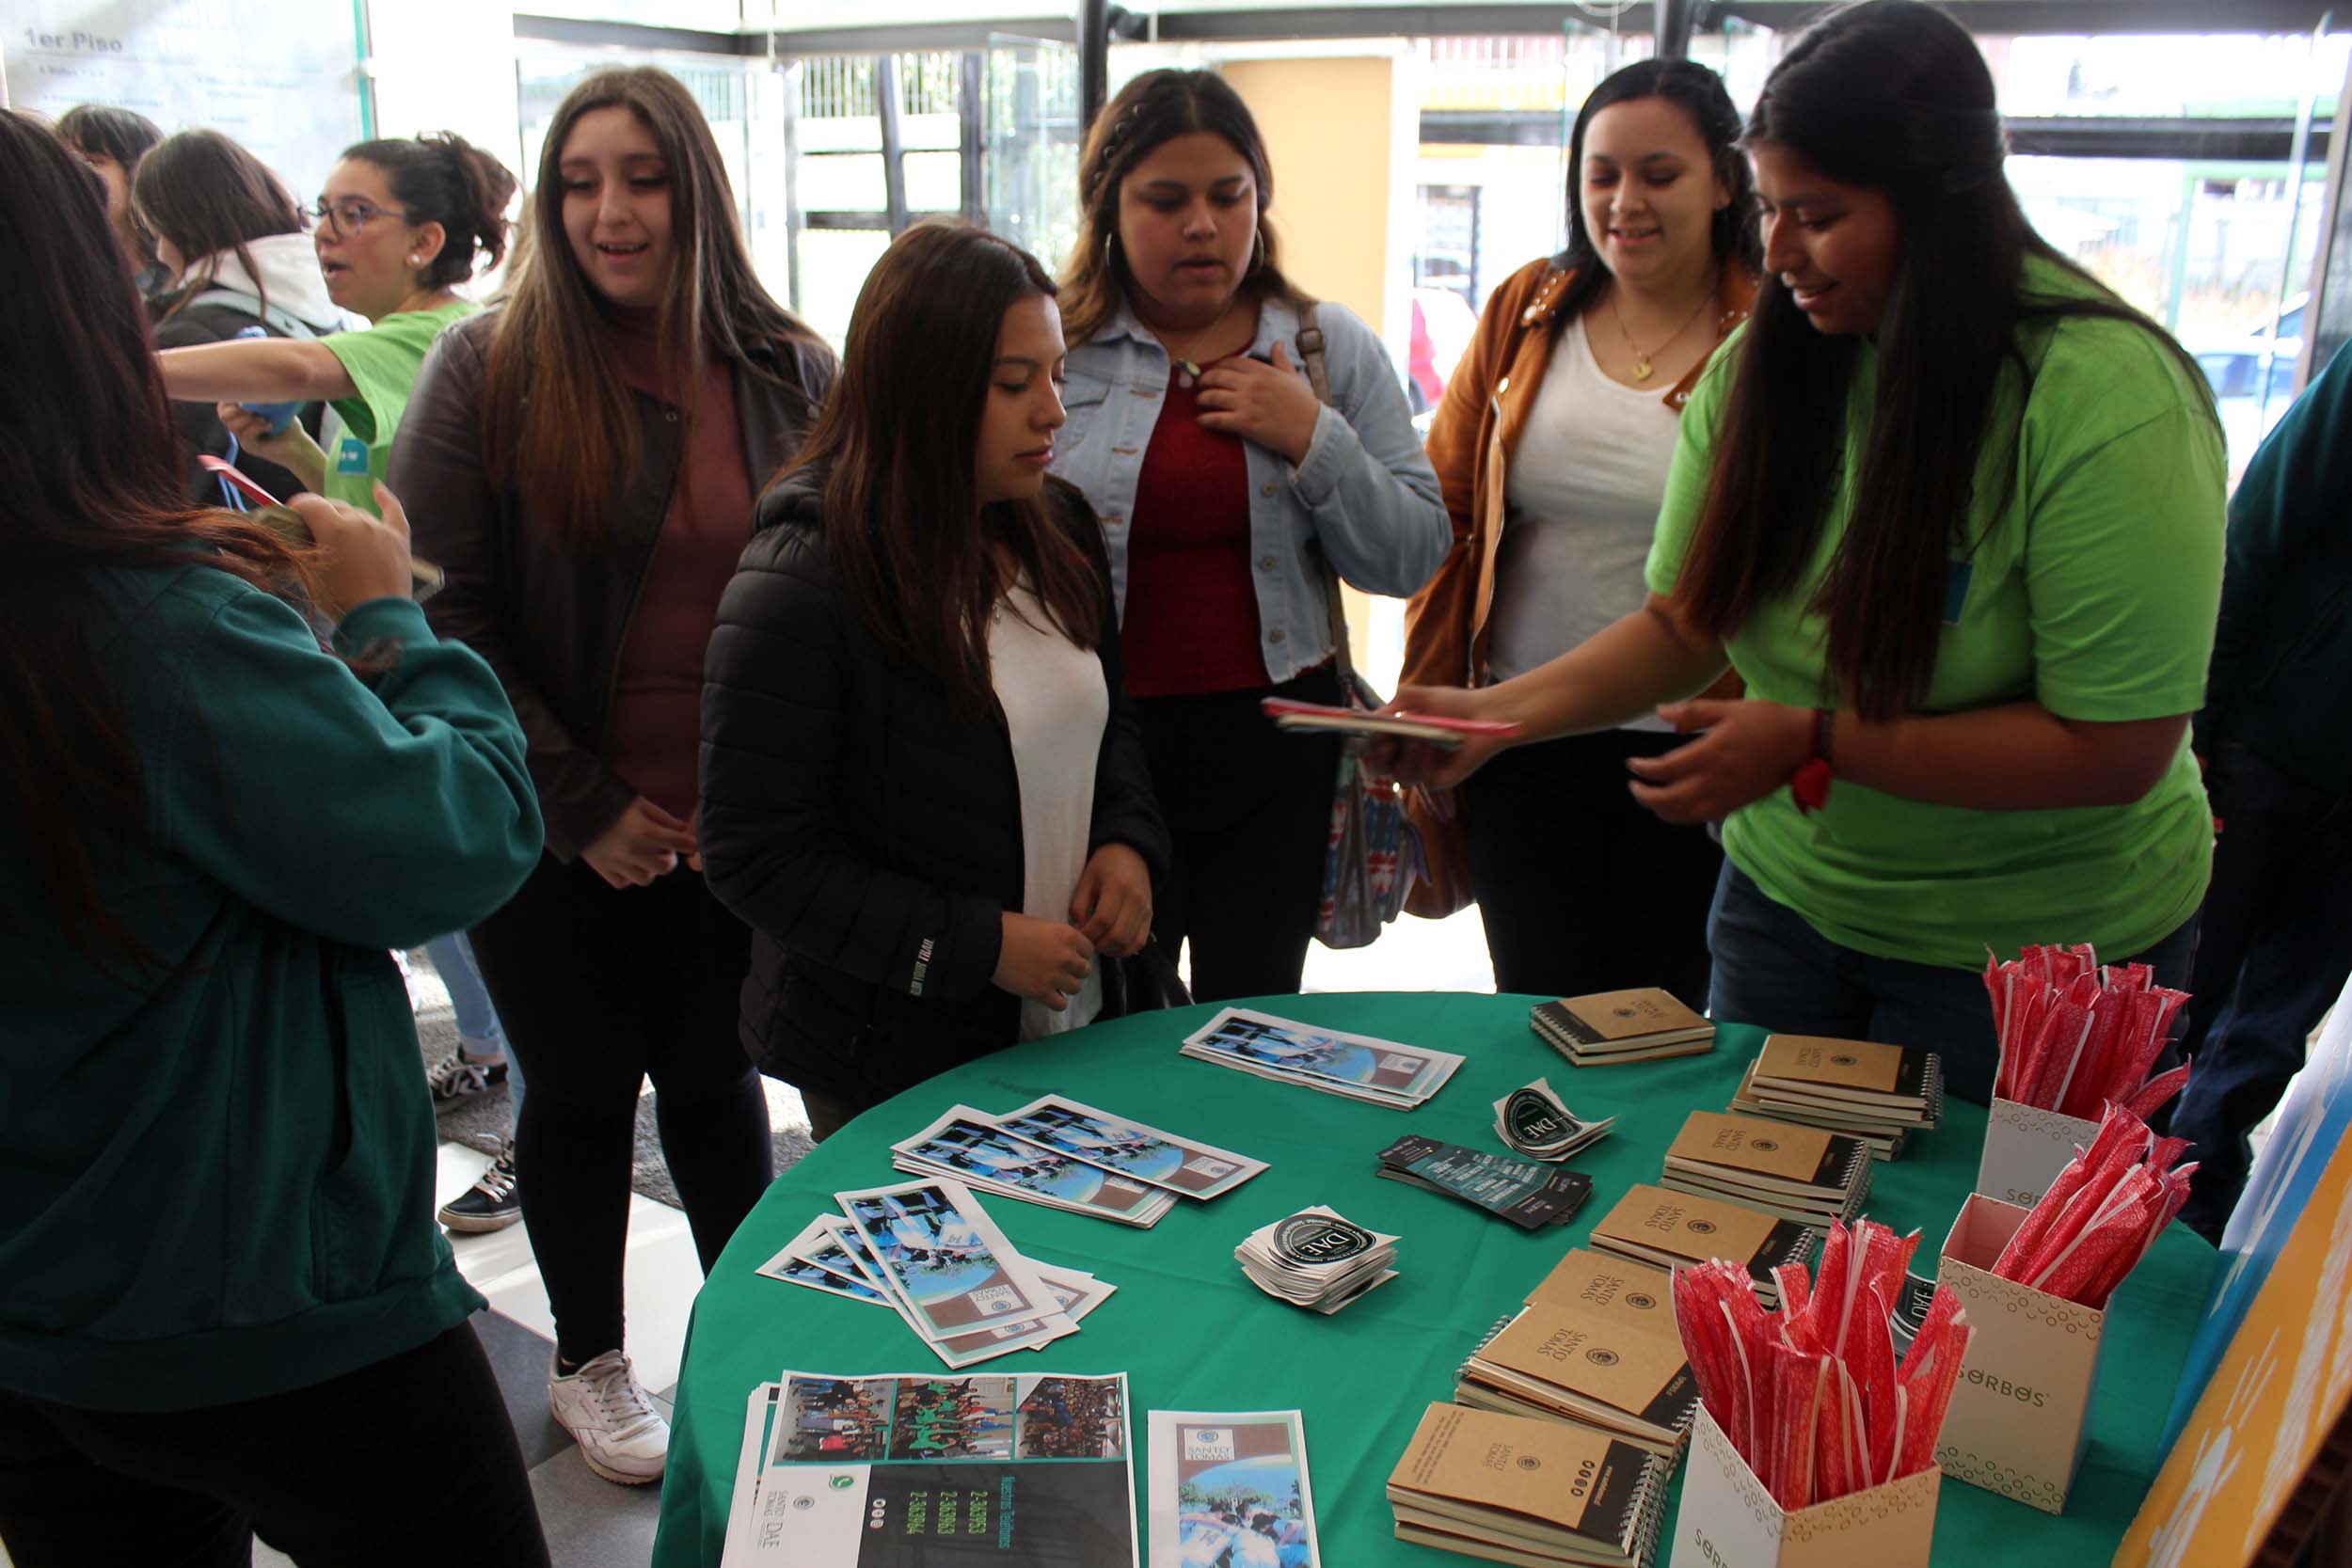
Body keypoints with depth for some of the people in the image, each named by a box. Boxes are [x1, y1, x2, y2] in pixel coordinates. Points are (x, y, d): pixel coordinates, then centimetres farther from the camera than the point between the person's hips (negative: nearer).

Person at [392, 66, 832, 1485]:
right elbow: (441, 615, -9)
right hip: (559, 833, -1)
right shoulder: (487, 370, -7)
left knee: (716, 1075, 15)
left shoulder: (791, 378, 0)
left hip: (738, 829, 2)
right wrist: (583, 806, -13)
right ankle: (589, 1363, 35)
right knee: (583, 1087, 13)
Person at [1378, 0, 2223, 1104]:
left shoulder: (2110, 401, -23)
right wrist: (1496, 711, -18)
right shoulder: (1761, 365, -7)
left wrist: (1813, 741, -27)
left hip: (2030, 948, -4)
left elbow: (2117, 751, -24)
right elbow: (1684, 623, -3)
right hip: (1787, 885, 5)